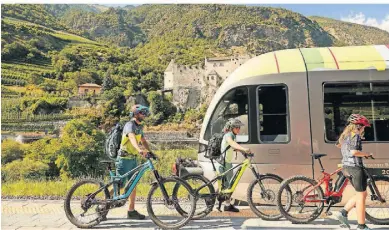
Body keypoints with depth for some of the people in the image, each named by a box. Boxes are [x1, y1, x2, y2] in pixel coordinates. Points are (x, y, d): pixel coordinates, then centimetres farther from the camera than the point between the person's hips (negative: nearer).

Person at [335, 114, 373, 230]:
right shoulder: (355, 135, -12)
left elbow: (338, 145, 34)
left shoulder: (345, 135, 15)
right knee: (361, 195, 1)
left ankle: (343, 213, 10)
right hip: (355, 167, -9)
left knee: (361, 194, 17)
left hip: (346, 167, 9)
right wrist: (366, 154, -10)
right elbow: (354, 152, -25)